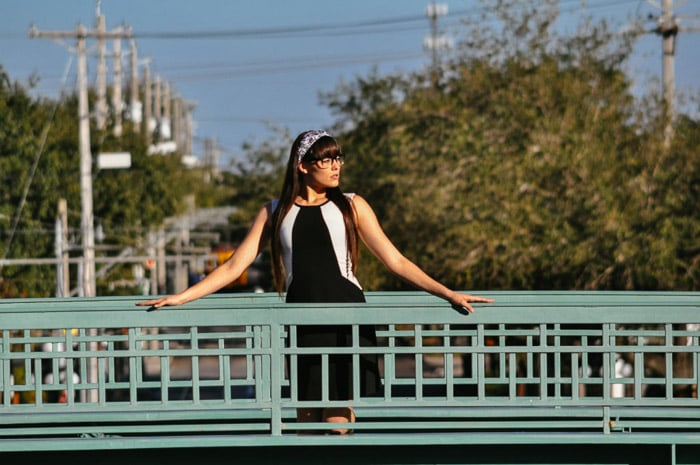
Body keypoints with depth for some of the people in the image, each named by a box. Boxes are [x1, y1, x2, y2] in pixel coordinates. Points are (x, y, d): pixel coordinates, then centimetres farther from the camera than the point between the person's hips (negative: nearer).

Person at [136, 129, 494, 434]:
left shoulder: (351, 206, 9)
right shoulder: (275, 213, 13)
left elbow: (395, 261, 7)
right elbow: (234, 267, 12)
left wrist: (448, 294, -1)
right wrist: (180, 298, 5)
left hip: (347, 319, -2)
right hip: (302, 321, 2)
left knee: (337, 423, -10)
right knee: (307, 423, 1)